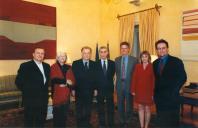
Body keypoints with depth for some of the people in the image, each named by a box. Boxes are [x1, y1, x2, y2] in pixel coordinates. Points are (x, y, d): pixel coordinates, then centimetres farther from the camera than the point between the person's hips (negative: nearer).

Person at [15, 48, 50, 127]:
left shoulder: (47, 66, 7)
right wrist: (26, 91, -4)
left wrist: (45, 91, 8)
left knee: (41, 121, 18)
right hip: (30, 99, -5)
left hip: (44, 99, 5)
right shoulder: (25, 66, -10)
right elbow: (18, 81, -9)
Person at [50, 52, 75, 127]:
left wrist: (65, 84, -13)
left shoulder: (69, 67, 11)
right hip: (57, 94, -3)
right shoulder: (53, 67, -1)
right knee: (57, 114, 1)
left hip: (66, 94, 4)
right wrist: (65, 81, -15)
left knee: (64, 114, 9)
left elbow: (73, 80, 3)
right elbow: (54, 79, -17)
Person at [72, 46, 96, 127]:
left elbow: (95, 77, 4)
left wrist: (95, 88, 0)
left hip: (90, 91, 2)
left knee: (88, 109, 12)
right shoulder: (75, 63, -3)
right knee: (79, 110, 11)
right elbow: (73, 77, -6)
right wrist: (73, 89, -10)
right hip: (79, 90, -2)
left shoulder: (94, 64, 4)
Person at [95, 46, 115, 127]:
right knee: (100, 108, 12)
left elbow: (112, 75, 5)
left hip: (109, 89, 1)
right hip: (100, 90, -1)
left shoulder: (112, 63, 1)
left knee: (110, 108, 10)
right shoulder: (96, 64, -2)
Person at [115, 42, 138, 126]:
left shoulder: (134, 60, -4)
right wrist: (119, 79, 6)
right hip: (120, 85, 3)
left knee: (129, 104, 9)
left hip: (130, 85, -2)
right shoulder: (117, 60, 6)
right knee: (120, 104, 12)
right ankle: (122, 121, 30)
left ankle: (128, 121, 28)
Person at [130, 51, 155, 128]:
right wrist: (133, 90, -4)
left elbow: (153, 80, -5)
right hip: (139, 91, 2)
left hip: (148, 91, -2)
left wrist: (153, 92, -9)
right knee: (140, 108, 9)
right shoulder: (137, 66, 3)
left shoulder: (151, 67, -3)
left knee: (147, 109, 7)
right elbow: (134, 78, 1)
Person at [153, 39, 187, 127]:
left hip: (171, 97, -4)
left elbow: (183, 78, -8)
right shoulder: (155, 63, 9)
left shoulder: (176, 61, -6)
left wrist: (174, 91, -12)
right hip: (159, 97, 4)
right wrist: (154, 92, 4)